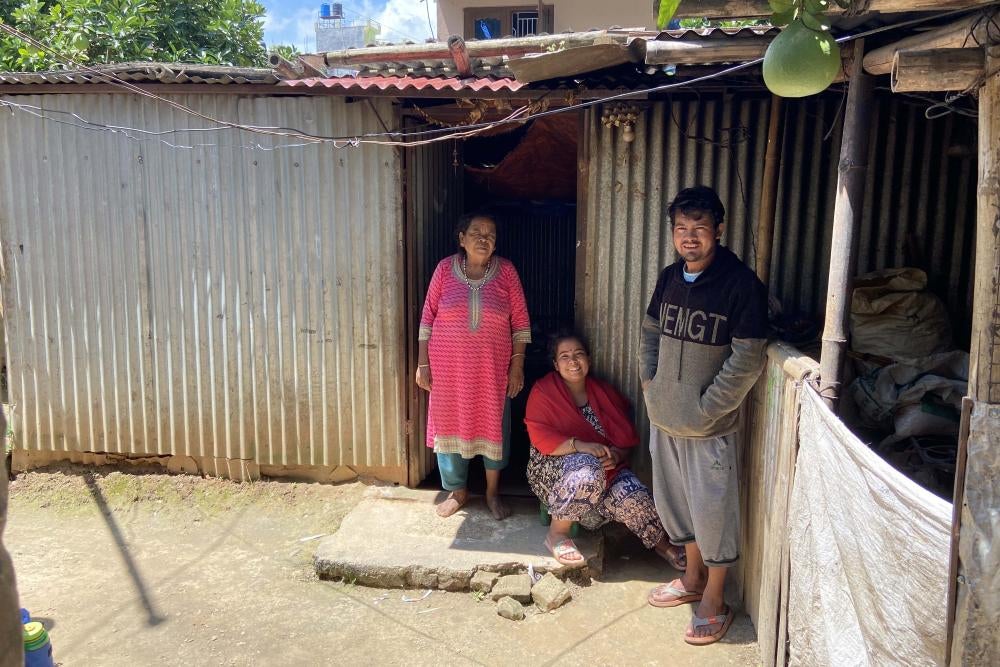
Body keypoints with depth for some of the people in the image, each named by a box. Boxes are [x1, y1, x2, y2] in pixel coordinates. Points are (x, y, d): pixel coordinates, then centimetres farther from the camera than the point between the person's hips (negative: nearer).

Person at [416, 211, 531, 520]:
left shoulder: (506, 271, -3)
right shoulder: (445, 269, -2)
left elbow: (520, 321, 0)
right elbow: (428, 317, 1)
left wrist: (517, 364, -4)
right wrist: (423, 363, -2)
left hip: (492, 367, 0)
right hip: (448, 367, 1)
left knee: (493, 425, 8)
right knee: (450, 424, 9)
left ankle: (493, 492, 29)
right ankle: (457, 491, 29)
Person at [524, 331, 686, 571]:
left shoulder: (605, 393, 10)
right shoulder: (543, 391, -3)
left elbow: (628, 439, 8)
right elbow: (541, 437, -15)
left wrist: (617, 455, -16)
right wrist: (581, 446, -29)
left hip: (606, 468, 4)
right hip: (555, 467, -4)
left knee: (635, 499, -24)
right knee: (588, 470, -38)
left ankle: (662, 544, 5)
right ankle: (557, 534, -21)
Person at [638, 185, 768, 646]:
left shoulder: (742, 285, -16)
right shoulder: (670, 277, 4)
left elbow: (747, 361, -18)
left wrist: (705, 409, -16)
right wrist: (649, 383, 5)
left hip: (709, 426, -6)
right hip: (664, 418, 7)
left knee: (713, 512, 6)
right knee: (676, 502, 20)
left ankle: (713, 602, 25)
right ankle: (693, 579, 41)